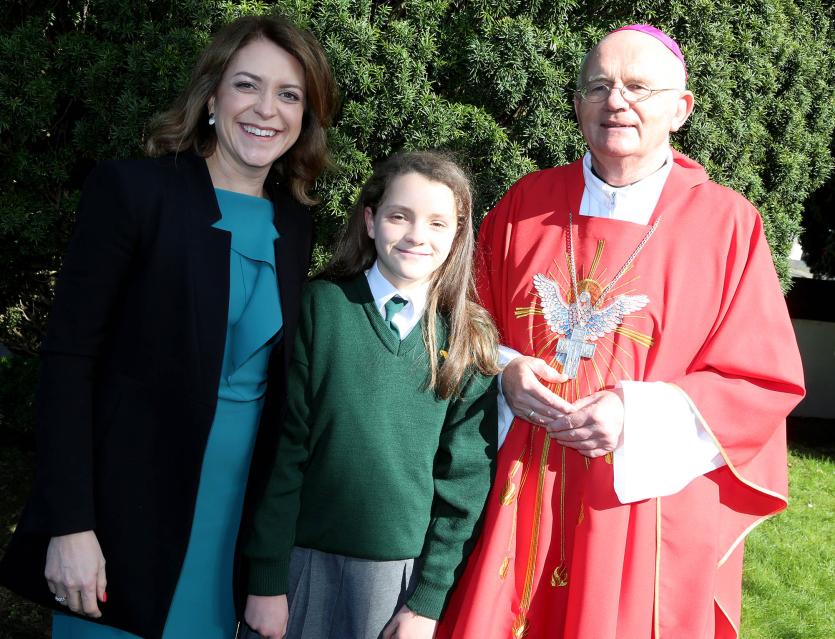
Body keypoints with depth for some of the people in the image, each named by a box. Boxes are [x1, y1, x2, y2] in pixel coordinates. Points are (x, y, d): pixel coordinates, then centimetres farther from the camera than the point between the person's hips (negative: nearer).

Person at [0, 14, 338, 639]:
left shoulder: (293, 224, 5)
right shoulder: (131, 189, -11)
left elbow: (275, 374, 11)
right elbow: (67, 356, -13)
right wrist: (69, 523, -18)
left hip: (241, 505, 5)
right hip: (128, 507, -4)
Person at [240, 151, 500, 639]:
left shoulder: (469, 341, -2)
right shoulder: (322, 306, -6)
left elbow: (466, 476, -2)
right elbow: (284, 448, -6)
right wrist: (267, 580, -6)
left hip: (405, 572, 1)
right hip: (305, 561, -1)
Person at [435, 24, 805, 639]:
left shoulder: (727, 224, -4)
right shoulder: (526, 202, 5)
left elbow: (768, 382, -4)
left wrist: (642, 416, -16)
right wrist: (503, 373, -9)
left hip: (650, 513, -2)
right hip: (520, 499, 3)